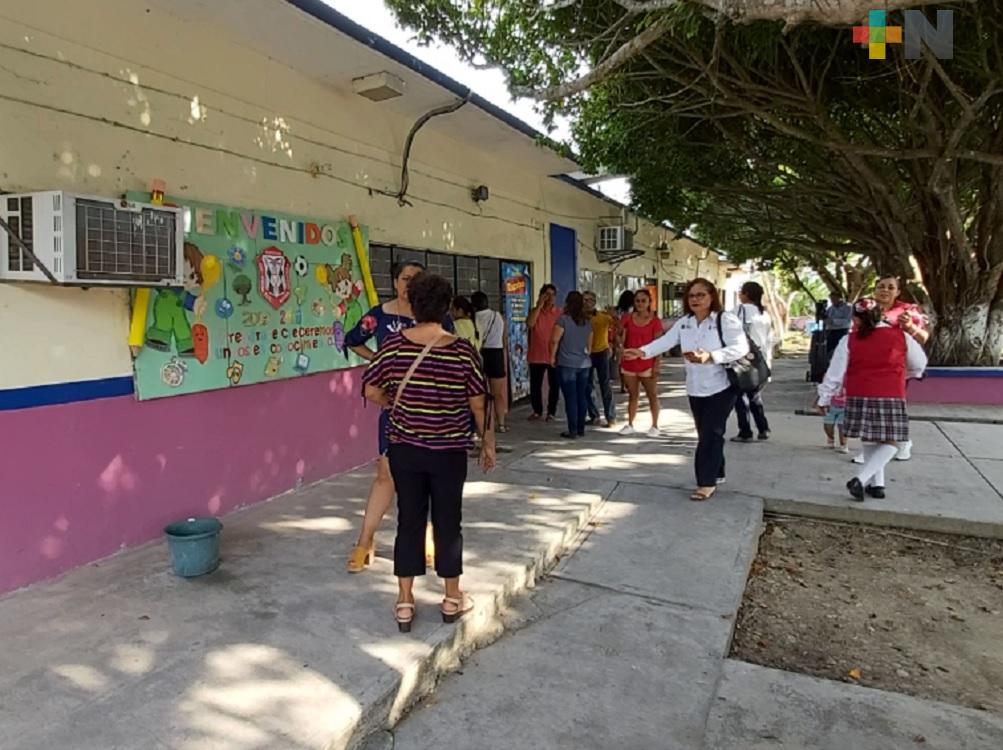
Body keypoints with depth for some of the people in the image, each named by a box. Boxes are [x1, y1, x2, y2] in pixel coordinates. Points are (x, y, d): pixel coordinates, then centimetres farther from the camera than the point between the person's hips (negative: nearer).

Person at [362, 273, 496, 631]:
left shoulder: (395, 345, -7)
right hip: (449, 451, -1)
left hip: (404, 449, 2)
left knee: (409, 520, 12)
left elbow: (371, 391, -2)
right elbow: (479, 403, -6)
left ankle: (404, 603, 21)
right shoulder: (463, 350, -11)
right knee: (447, 521, 12)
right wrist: (488, 442, 7)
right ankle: (452, 599, 27)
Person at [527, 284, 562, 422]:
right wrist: (539, 305, -17)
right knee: (535, 385, 8)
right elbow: (529, 324, -18)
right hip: (536, 355, 1)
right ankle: (537, 411, 22)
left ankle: (551, 412, 16)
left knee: (554, 385, 4)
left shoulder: (560, 312, 1)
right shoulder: (535, 311, 2)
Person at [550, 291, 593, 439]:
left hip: (567, 364, -5)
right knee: (581, 396, 10)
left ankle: (573, 430, -2)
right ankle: (581, 429, 16)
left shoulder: (563, 319, -9)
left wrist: (553, 356, 1)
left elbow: (555, 340, -10)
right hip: (584, 364, 5)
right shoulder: (587, 322, 9)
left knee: (570, 397, -3)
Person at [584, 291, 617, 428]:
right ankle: (594, 415, 21)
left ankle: (611, 418, 3)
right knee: (587, 386, 9)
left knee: (604, 385, -3)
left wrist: (612, 315, -36)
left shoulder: (603, 316, -10)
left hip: (601, 353, -4)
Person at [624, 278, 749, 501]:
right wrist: (642, 352, -21)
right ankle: (716, 473, 30)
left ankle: (707, 482, -1)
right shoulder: (684, 323, 5)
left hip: (721, 387, -6)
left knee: (710, 434, -8)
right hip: (696, 389, 6)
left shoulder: (726, 320, -13)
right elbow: (665, 341, -4)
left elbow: (741, 347, -23)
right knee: (705, 434, 13)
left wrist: (710, 356, -36)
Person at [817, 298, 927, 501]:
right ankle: (860, 479, -11)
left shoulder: (849, 340, -2)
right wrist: (906, 375, 39)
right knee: (889, 443, 6)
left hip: (859, 397, 1)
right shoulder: (901, 337, 2)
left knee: (870, 441, 17)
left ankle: (876, 483, 22)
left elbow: (835, 372, 0)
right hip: (891, 398, -1)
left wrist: (825, 397, 10)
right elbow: (919, 364, 17)